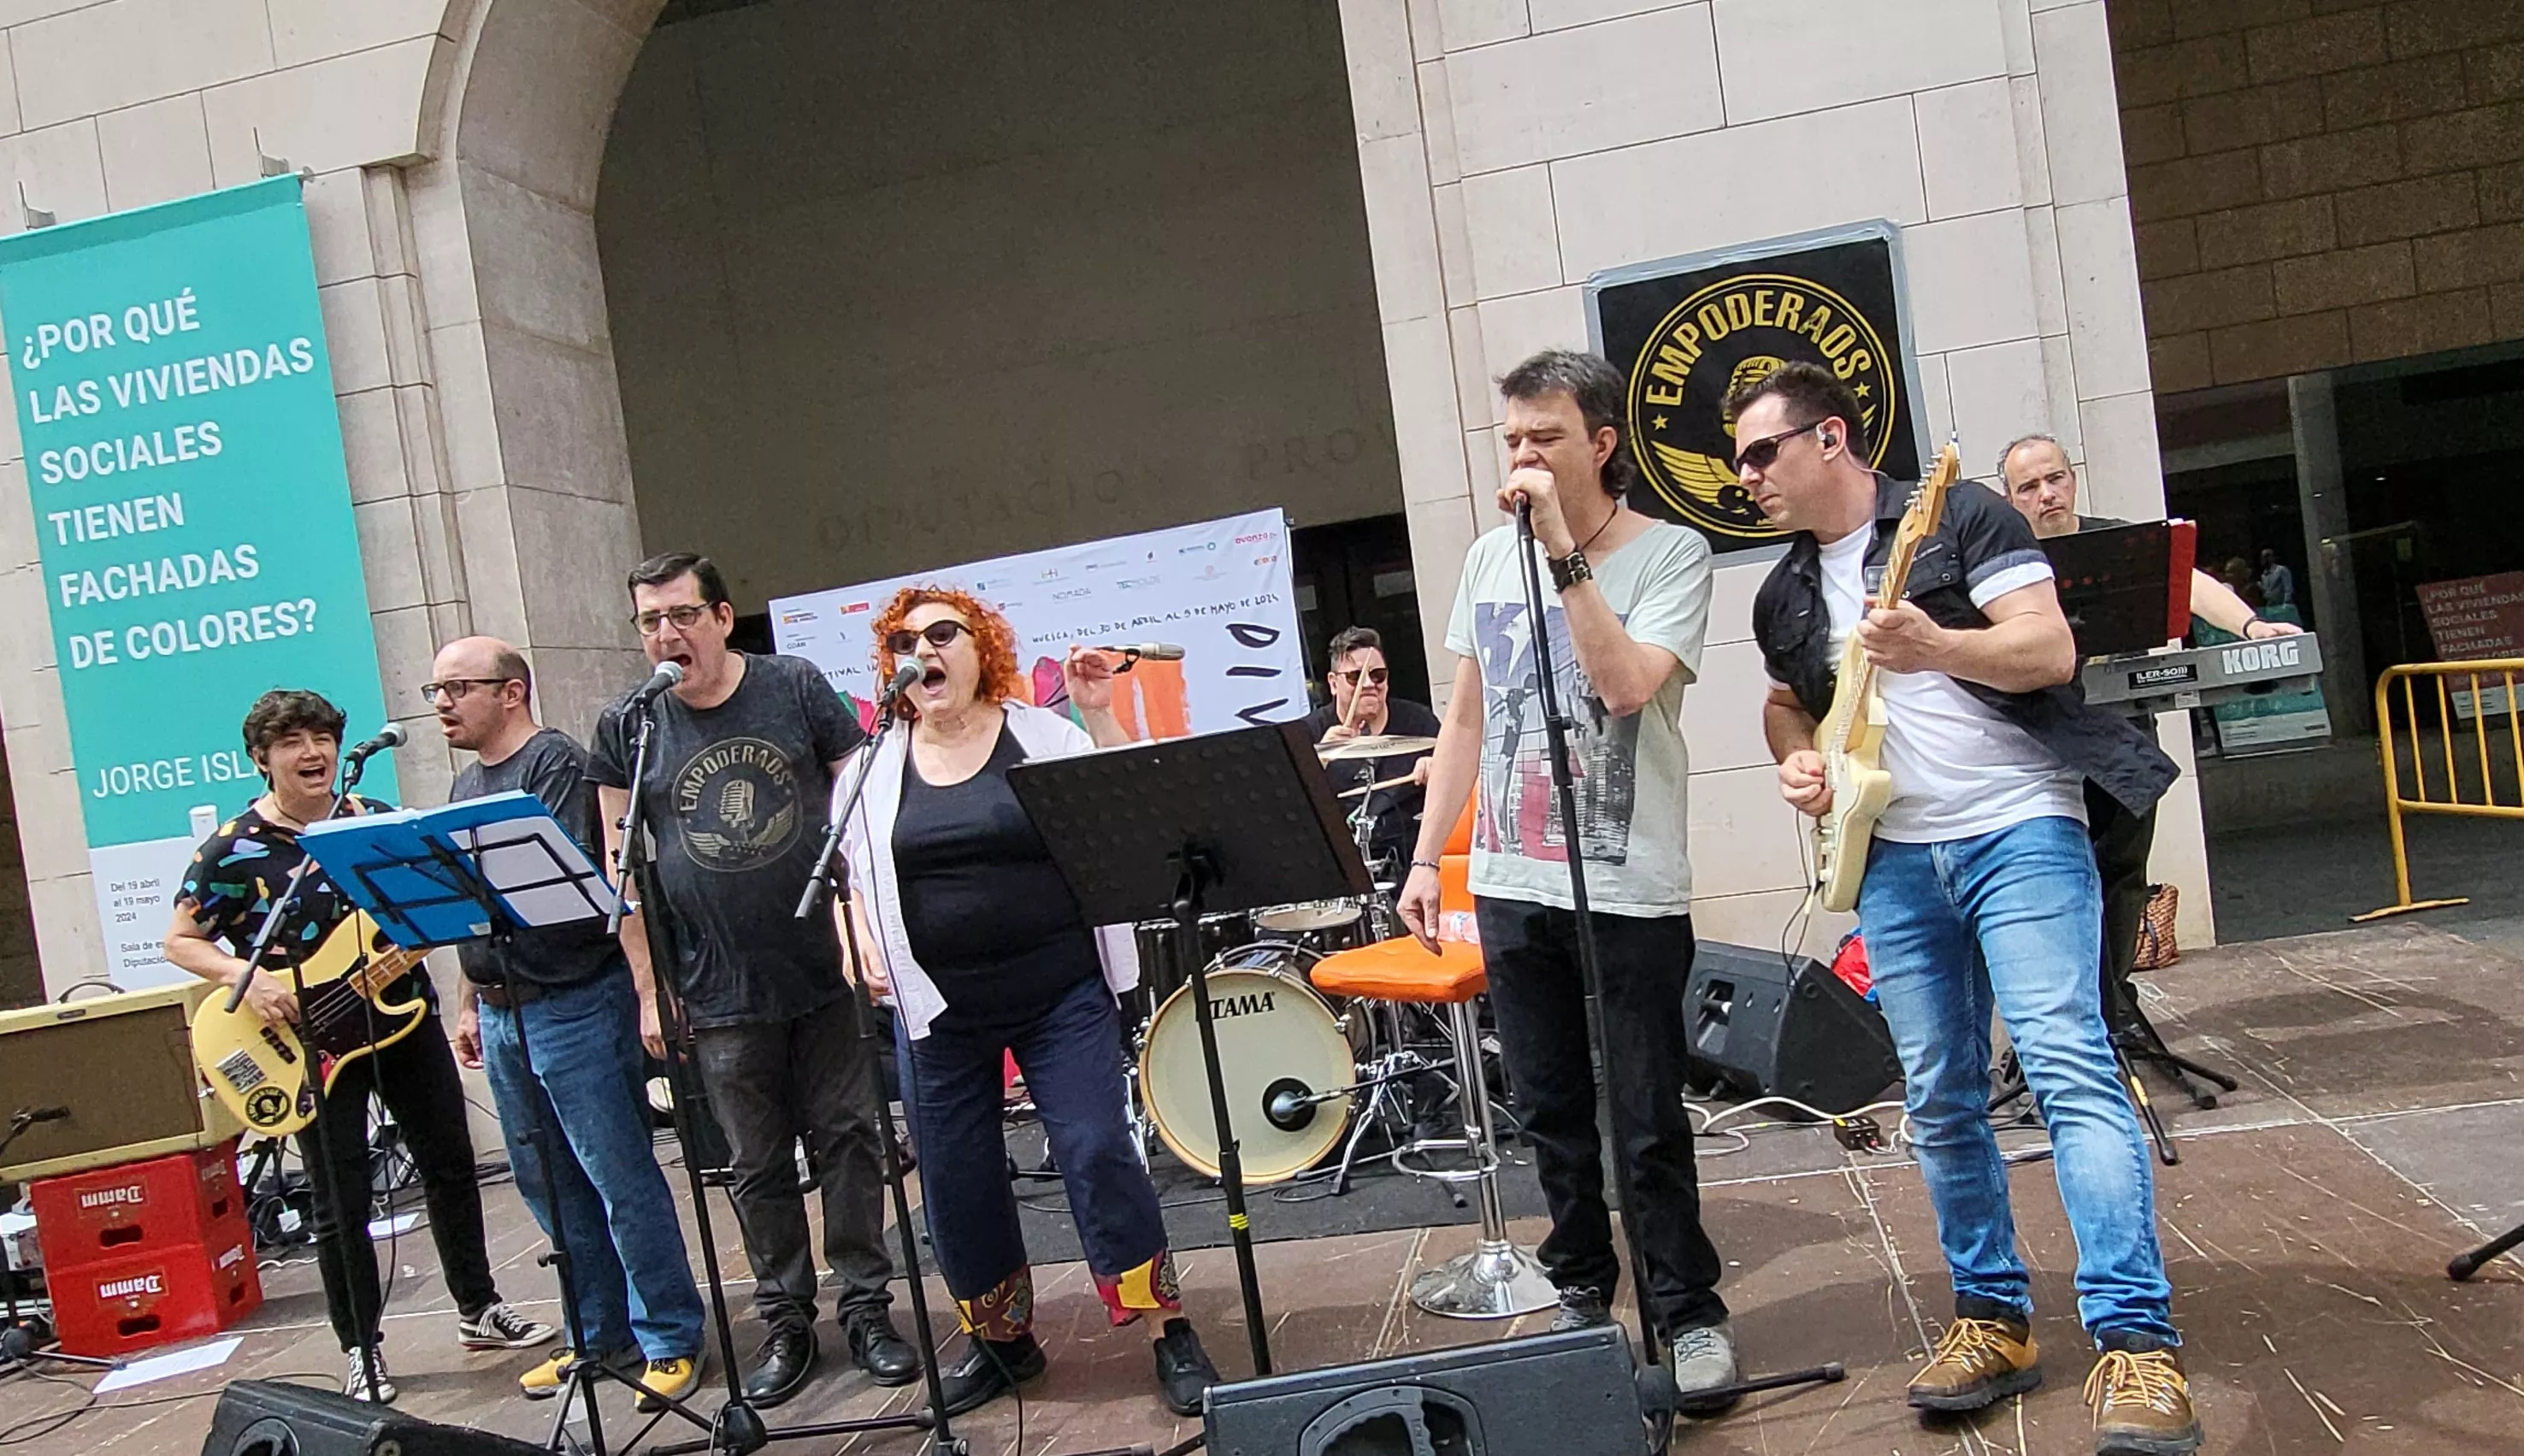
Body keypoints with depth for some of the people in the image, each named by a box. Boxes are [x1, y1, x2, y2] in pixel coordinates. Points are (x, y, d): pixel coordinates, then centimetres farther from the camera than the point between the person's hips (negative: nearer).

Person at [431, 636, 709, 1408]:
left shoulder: (556, 763, -9)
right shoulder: (467, 784, 17)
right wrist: (471, 1002, 21)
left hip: (575, 1004, -9)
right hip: (503, 1014, 9)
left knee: (621, 1179, -3)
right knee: (548, 1186, 14)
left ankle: (670, 1339, 7)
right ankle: (600, 1337, 26)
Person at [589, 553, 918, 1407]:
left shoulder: (796, 688, -1)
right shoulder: (624, 730, 2)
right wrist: (649, 992, 1)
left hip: (830, 974, -1)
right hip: (722, 995, 1)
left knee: (848, 1142, 6)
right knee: (757, 1166, 10)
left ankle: (866, 1305, 21)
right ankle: (786, 1319, 25)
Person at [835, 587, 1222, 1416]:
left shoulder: (1044, 736, 0)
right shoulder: (872, 772, 6)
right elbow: (850, 880, 13)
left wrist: (1099, 717, -13)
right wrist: (864, 944, -5)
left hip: (1063, 995, -3)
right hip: (937, 1011, 3)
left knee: (1098, 1154, -5)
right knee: (956, 1179, 10)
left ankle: (1172, 1335, 8)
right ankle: (999, 1340, 31)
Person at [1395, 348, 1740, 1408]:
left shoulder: (1670, 554, -7)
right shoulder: (1489, 558, 9)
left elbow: (1627, 684, -24)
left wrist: (1565, 552, -22)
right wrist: (1426, 855, 11)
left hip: (1630, 892, -5)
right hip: (1510, 885, 5)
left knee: (1648, 1127, 2)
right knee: (1551, 1115, 14)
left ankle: (1689, 1312, 19)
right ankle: (1582, 1293, 30)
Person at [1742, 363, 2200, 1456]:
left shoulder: (1960, 519, -3)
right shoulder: (1782, 595, 15)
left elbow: (2051, 649, -10)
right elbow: (1786, 700, 28)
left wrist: (1934, 647, -28)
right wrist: (1796, 761, 5)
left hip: (2018, 828, -6)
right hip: (1894, 860, 6)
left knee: (2067, 1064, -15)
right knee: (1940, 1100, 6)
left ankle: (2137, 1342, -13)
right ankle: (1993, 1315, 19)